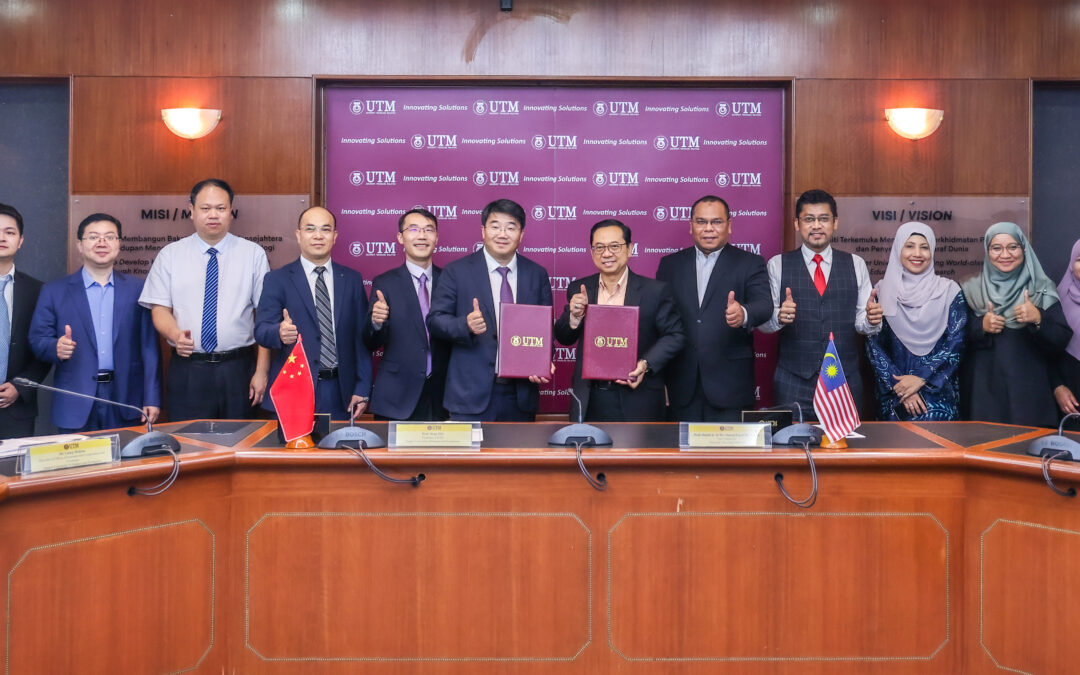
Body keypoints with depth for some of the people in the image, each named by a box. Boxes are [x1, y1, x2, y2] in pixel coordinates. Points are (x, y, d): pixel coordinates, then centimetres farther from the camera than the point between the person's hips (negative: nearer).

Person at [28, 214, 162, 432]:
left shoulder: (137, 289, 6)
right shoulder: (54, 291, 6)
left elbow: (149, 347, 3)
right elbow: (37, 340, 4)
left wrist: (152, 399, -2)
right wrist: (56, 347, -19)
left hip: (127, 403, 0)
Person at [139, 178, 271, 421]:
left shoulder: (253, 254, 2)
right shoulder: (170, 255, 6)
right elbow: (160, 309, 3)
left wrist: (262, 371, -6)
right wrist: (176, 334, -20)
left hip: (238, 368, 0)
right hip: (187, 369, 1)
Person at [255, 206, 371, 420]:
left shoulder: (352, 279, 9)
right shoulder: (276, 280, 3)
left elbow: (361, 337, 7)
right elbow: (261, 330, -7)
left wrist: (362, 389, 1)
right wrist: (280, 332, -30)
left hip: (340, 393, 2)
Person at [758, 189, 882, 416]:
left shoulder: (855, 264, 9)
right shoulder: (778, 265, 4)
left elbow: (862, 321, 5)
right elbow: (763, 321, -1)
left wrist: (871, 319, -16)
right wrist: (779, 316, -22)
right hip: (794, 380, -1)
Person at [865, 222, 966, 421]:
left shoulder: (949, 291, 3)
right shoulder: (882, 291, 3)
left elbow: (956, 345, -2)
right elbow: (874, 346, -1)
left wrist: (921, 379, -11)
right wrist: (900, 389, -9)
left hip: (938, 393, 0)